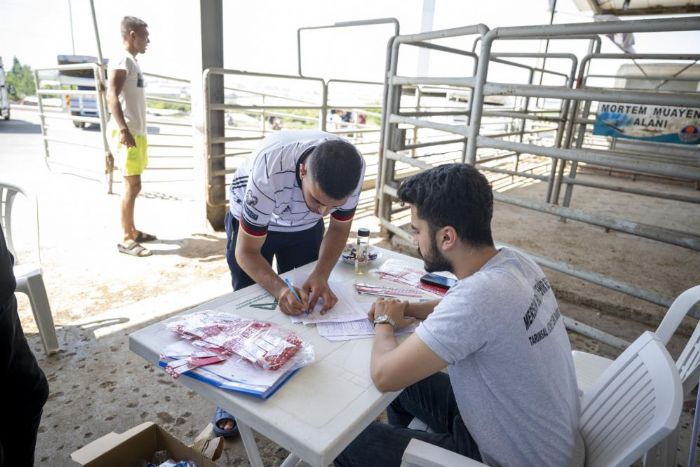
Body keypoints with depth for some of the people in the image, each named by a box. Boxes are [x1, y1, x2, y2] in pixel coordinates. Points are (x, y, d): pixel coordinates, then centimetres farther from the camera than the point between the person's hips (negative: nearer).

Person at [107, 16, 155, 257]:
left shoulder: (132, 62, 19)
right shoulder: (122, 60, -10)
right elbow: (112, 96, -19)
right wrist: (124, 130, -27)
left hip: (136, 131, 10)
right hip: (126, 132, -10)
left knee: (133, 185, 13)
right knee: (132, 186, -9)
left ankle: (132, 231, 22)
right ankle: (126, 240, -4)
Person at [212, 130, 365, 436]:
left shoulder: (353, 168, -31)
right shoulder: (269, 172, -42)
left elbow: (339, 229, -14)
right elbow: (246, 252, -30)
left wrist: (320, 276, -30)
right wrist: (279, 289, -48)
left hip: (305, 228, 3)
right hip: (250, 223, -3)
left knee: (308, 301, 6)